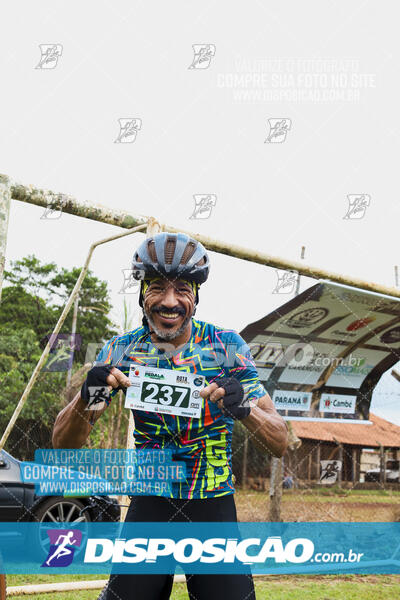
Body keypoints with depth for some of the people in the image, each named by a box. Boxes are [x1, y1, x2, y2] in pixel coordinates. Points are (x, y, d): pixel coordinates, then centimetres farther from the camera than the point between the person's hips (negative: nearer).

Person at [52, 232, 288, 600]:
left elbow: (280, 444, -9)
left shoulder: (227, 346, -9)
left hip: (214, 510, -1)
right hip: (149, 507, 1)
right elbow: (64, 444, -6)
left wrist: (243, 408, -31)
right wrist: (86, 397, -28)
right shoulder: (121, 351, -5)